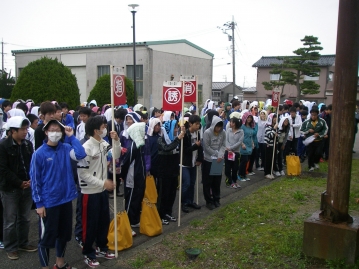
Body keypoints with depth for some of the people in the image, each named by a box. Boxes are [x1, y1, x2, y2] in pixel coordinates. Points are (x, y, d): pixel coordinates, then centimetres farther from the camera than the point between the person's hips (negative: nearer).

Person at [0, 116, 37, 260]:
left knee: (25, 218, 15)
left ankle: (23, 243, 30)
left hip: (27, 187, 5)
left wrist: (31, 180, -6)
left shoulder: (28, 144, 5)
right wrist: (19, 183, -14)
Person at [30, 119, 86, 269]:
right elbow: (35, 180, -8)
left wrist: (71, 136, -13)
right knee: (46, 236, 7)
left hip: (66, 199, 4)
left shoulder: (66, 148, 0)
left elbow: (81, 154, -19)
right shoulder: (39, 154, -10)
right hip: (48, 202, -4)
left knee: (64, 233, 18)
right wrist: (39, 203, -10)